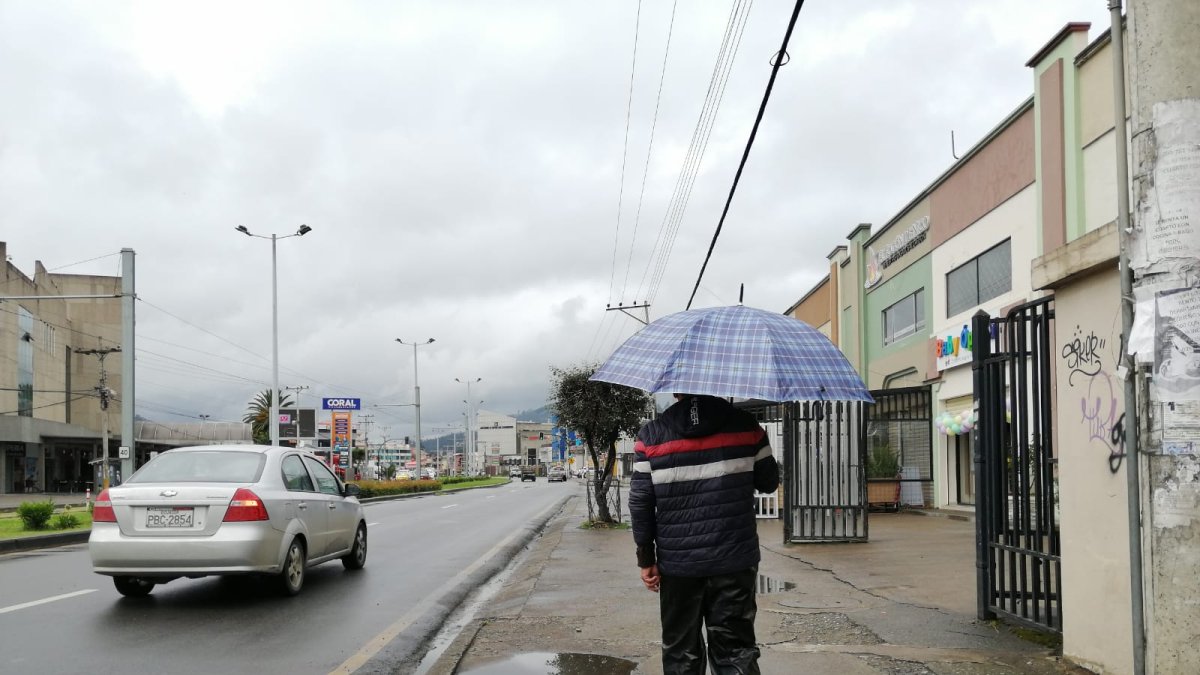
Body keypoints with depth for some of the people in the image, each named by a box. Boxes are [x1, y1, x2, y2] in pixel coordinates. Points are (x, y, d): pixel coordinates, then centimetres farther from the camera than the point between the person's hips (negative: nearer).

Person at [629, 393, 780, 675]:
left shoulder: (650, 435, -3)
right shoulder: (745, 425, -3)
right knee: (735, 650, 6)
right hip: (735, 560, 0)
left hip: (677, 563, 0)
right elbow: (769, 483, 7)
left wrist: (646, 559, 4)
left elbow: (640, 503, -4)